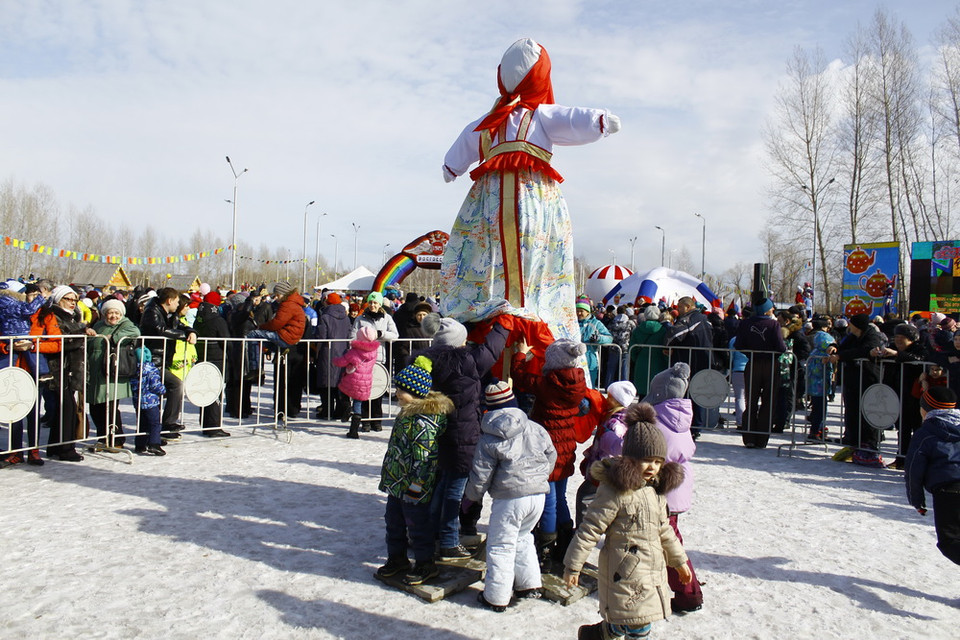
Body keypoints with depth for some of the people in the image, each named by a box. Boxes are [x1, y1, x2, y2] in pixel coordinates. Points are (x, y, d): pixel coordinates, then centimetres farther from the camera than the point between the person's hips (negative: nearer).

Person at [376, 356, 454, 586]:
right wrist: (388, 477, 22)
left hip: (414, 488, -10)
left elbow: (423, 457, -25)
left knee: (417, 524, 4)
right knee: (394, 521, 19)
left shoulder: (424, 420, -25)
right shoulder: (408, 413, 9)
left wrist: (415, 485, -22)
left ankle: (425, 564, 20)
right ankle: (397, 558, 35)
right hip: (397, 484, 10)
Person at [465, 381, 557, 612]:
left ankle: (496, 597, 12)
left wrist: (472, 496, 14)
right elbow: (551, 457, 16)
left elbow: (480, 476, -5)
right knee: (523, 537, 25)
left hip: (509, 499, -5)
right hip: (538, 495, 5)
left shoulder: (488, 440, -6)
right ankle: (530, 584, 30)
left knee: (500, 546, 6)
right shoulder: (536, 429, 5)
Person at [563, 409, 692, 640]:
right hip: (626, 571, -8)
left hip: (653, 569, 8)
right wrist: (573, 566, -14)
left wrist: (679, 560, 27)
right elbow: (589, 530, -16)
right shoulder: (615, 491, -18)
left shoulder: (655, 489, 8)